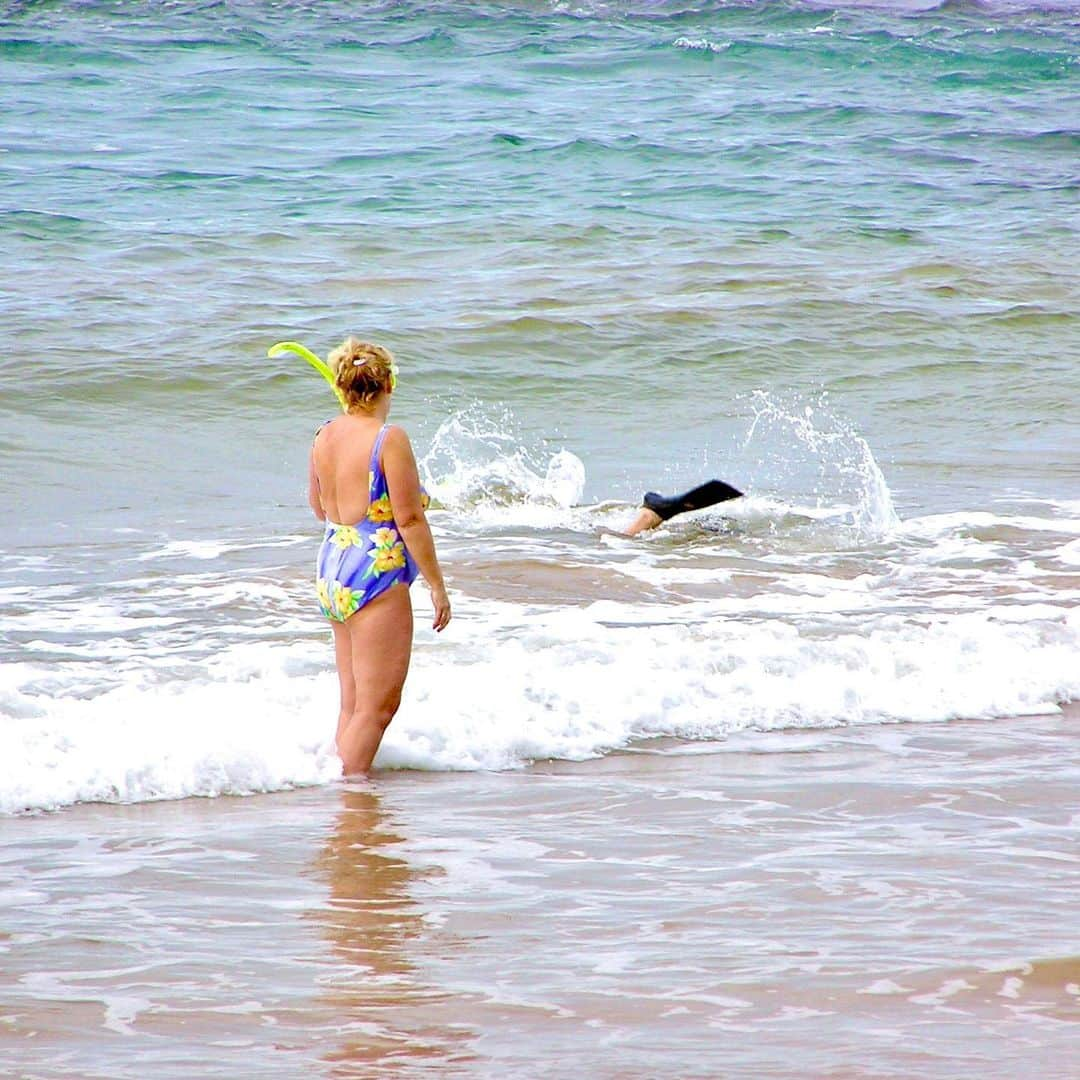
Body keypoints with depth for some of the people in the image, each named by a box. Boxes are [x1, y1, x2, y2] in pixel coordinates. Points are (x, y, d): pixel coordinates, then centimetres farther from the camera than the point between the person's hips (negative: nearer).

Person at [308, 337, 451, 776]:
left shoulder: (325, 436, 7)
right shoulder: (389, 439, -14)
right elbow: (409, 519, -15)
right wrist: (437, 585, -9)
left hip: (330, 573, 8)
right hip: (376, 573, -8)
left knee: (352, 702, 16)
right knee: (378, 704, -4)